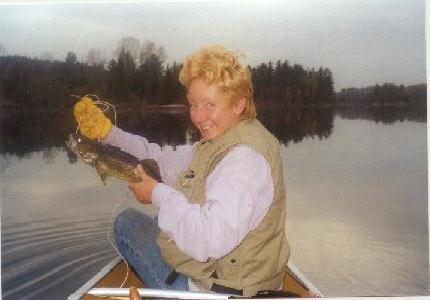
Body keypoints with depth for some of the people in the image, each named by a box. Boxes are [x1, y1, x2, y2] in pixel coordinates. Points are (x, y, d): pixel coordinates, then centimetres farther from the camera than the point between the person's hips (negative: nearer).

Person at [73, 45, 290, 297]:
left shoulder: (244, 158, -30)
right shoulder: (223, 140, 3)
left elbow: (212, 239, -40)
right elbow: (167, 162, 10)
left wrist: (158, 194, -25)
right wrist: (108, 133, 3)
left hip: (221, 289, -9)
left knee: (128, 224, 8)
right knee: (127, 221, 23)